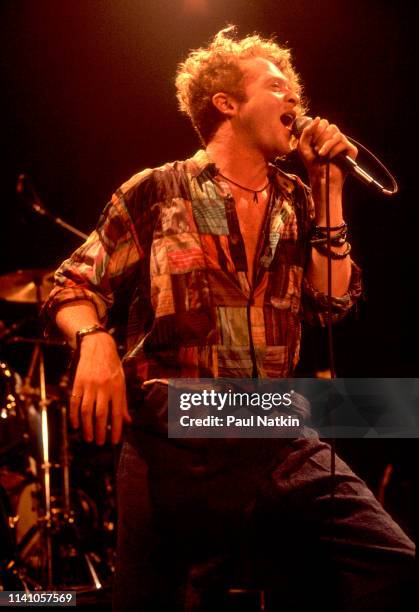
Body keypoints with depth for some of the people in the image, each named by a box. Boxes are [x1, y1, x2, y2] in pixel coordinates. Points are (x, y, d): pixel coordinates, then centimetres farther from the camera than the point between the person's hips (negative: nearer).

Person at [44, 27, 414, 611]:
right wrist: (95, 340, -17)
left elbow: (333, 301, 3)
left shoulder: (298, 201, 13)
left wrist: (329, 186, 0)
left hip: (286, 445, 3)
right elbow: (74, 286, 4)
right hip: (174, 448, -3)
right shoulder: (156, 194, 1)